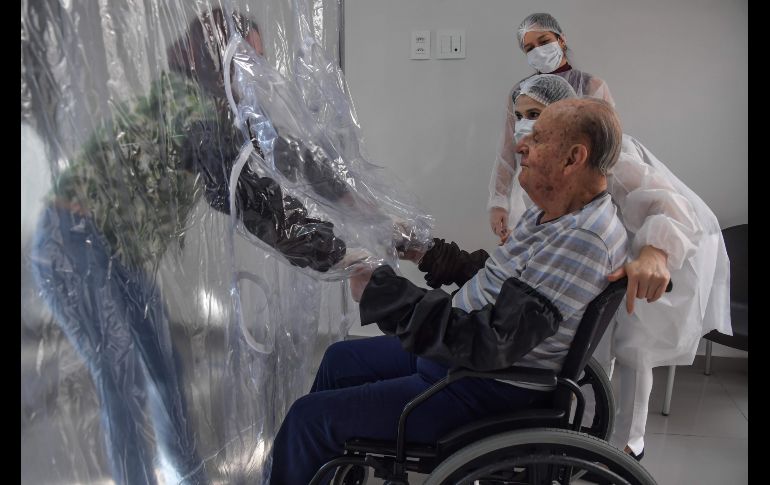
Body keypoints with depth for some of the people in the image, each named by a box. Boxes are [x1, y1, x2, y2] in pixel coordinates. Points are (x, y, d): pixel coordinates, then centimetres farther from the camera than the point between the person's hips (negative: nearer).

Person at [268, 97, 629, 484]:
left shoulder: (582, 241, -30)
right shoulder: (551, 213, 3)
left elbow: (487, 344, -34)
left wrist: (379, 289, -35)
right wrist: (428, 252, 11)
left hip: (484, 390, -10)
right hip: (460, 351, 10)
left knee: (310, 416, -7)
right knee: (341, 358, 23)